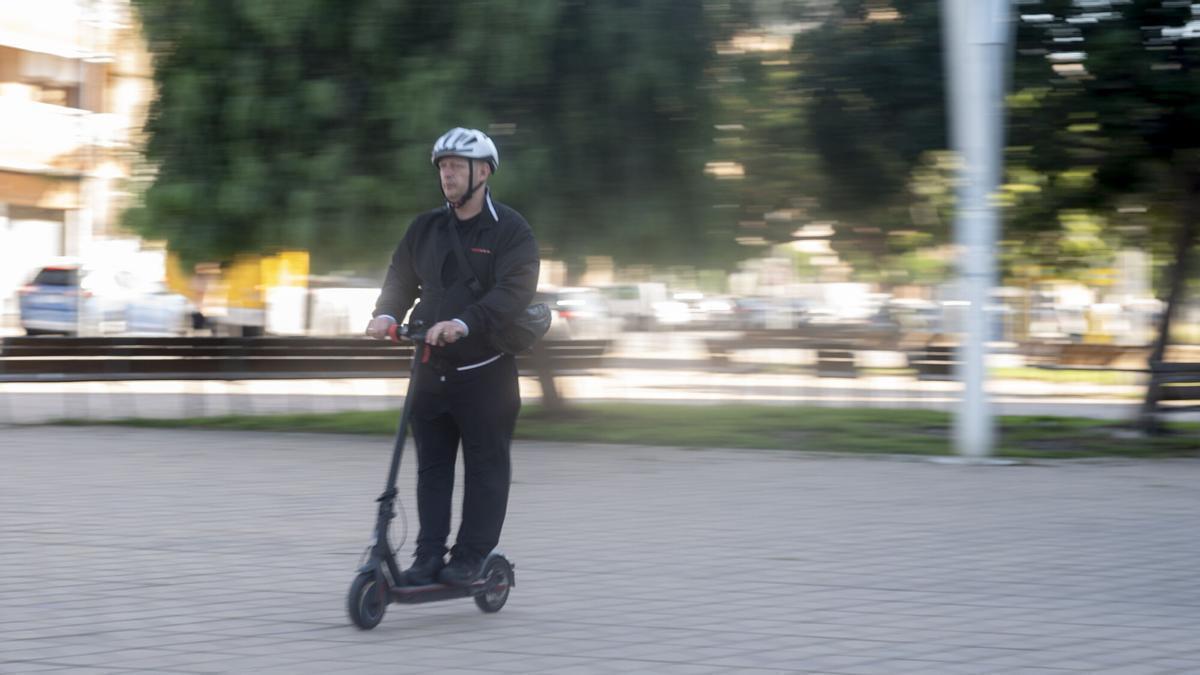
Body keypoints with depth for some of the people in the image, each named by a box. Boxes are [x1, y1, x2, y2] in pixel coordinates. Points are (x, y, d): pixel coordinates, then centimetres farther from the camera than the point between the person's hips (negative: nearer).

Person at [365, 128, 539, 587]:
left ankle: (471, 558, 5)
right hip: (432, 369, 5)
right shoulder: (425, 229, 13)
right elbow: (401, 277, 11)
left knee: (485, 468, 0)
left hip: (485, 372, -5)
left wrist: (463, 323, -32)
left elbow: (514, 291, -19)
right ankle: (428, 556, 7)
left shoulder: (510, 230, -6)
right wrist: (386, 314, -11)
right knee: (432, 467, 5)